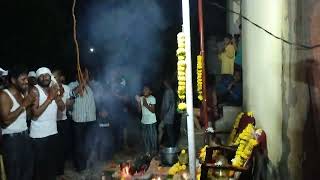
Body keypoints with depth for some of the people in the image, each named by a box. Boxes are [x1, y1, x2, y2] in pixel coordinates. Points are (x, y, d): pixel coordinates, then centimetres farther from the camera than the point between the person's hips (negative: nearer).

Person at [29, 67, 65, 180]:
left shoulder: (53, 88, 6)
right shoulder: (35, 90, -12)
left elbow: (62, 108, 2)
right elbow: (35, 113, -21)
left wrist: (57, 95, -14)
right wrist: (50, 98, -23)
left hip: (52, 131, 6)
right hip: (39, 134, -6)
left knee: (52, 161, 16)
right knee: (40, 163, 5)